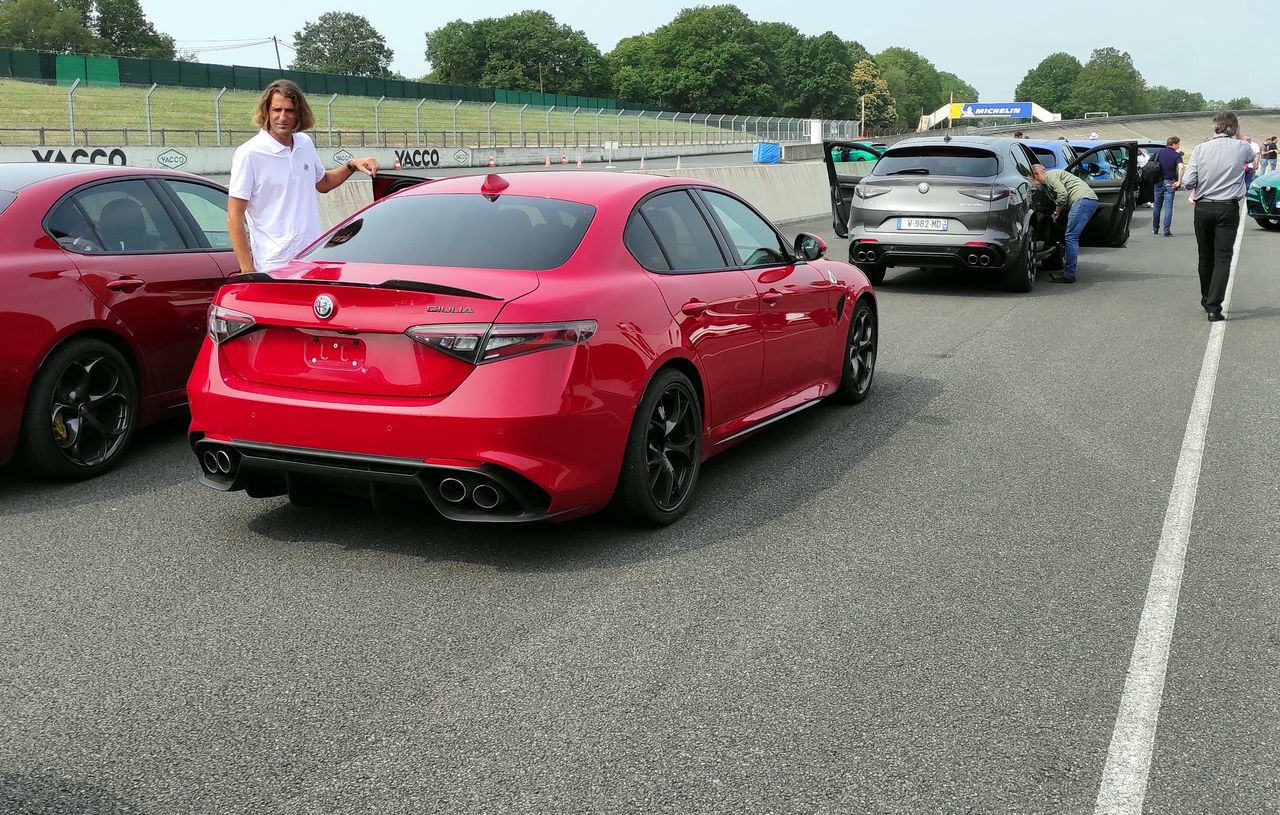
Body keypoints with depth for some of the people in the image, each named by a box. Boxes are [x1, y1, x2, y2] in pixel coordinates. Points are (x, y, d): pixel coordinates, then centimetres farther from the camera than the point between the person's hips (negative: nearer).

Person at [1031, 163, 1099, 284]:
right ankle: (1068, 270, 15)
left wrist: (1056, 213, -1)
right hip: (1091, 201, 11)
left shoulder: (1050, 175, 0)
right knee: (1072, 237, 14)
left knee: (1071, 237, -12)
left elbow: (1062, 194, -12)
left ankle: (1069, 274, -14)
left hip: (1083, 199, -11)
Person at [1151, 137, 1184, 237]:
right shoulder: (1176, 155, -7)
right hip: (1169, 183, -3)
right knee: (1168, 207, -2)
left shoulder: (1160, 152, 4)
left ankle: (1155, 228, 23)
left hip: (1158, 182, 3)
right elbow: (1181, 167, -23)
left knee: (1157, 206, 16)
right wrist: (1179, 181, -19)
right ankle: (1167, 231, -6)